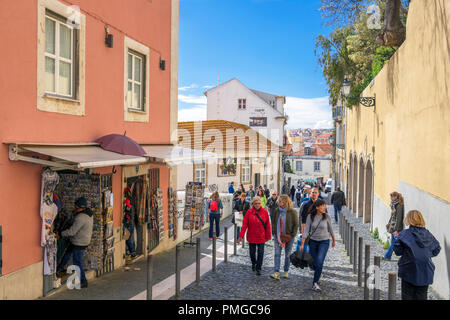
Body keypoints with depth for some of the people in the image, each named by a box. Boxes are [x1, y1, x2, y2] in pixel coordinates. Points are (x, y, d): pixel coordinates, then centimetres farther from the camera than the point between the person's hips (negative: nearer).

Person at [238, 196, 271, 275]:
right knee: (252, 252, 14)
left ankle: (258, 268, 14)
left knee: (260, 252, 0)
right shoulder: (249, 212, -8)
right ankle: (253, 263, 41)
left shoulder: (264, 212, -5)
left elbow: (268, 225, -1)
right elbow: (244, 224, -10)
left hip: (261, 237, 0)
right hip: (251, 236, 0)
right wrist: (241, 236, -14)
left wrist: (268, 236, 0)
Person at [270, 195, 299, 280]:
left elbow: (296, 224, -5)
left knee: (287, 254, 10)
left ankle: (286, 271, 25)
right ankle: (276, 273, -8)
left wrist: (292, 235, -10)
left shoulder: (292, 212, -9)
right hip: (277, 236, 2)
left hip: (289, 237, -2)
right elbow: (273, 222, 10)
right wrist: (274, 232, 3)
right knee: (277, 254, -6)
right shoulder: (277, 211, 1)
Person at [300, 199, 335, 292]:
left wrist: (334, 240, 17)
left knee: (319, 262, -20)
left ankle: (315, 283, -5)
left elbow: (330, 229, 5)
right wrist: (302, 244, -16)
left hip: (324, 242, -2)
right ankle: (318, 272, 47)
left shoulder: (327, 216, -11)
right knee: (313, 264, 12)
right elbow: (306, 230, -10)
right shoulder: (310, 216, -10)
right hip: (313, 241, 2)